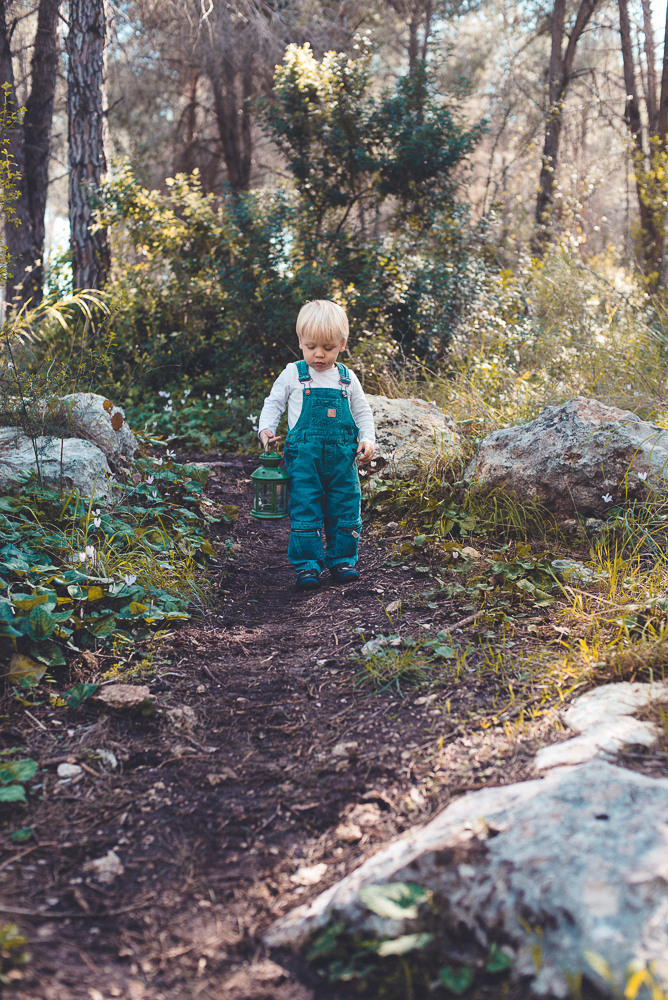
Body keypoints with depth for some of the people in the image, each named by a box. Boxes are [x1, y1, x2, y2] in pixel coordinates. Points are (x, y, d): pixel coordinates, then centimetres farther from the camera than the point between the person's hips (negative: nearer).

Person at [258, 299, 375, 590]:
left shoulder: (347, 378, 8)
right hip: (303, 457, -2)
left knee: (345, 511, 7)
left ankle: (342, 560, 20)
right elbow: (273, 403, 9)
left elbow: (362, 412, 15)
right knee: (305, 511, -3)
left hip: (342, 457, 3)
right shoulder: (293, 374, 1)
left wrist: (367, 439, 1)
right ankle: (307, 565, 6)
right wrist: (266, 429, -7)